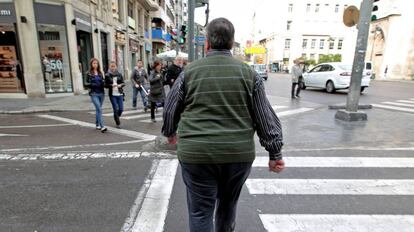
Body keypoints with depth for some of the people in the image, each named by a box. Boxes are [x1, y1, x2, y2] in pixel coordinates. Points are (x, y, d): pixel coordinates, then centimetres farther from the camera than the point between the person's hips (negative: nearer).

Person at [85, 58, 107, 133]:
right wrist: (93, 84, -18)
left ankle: (97, 124, 28)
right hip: (94, 94, -4)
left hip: (101, 93, 4)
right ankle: (102, 127, -17)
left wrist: (103, 83, -7)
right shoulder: (89, 73, 0)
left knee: (98, 109, 14)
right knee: (99, 109, -15)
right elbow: (86, 84, -1)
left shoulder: (100, 73, 11)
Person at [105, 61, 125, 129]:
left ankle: (116, 117, 33)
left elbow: (123, 83, 6)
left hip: (120, 94, 2)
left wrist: (120, 85, -15)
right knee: (115, 109, -2)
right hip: (112, 95, -2)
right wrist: (111, 85, -18)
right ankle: (118, 123, 14)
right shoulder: (107, 75, 0)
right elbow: (105, 85, 0)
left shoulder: (119, 74, 5)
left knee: (121, 109, 1)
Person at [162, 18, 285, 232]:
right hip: (239, 153, 3)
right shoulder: (249, 73, 1)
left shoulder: (189, 72, -1)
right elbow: (265, 117, 1)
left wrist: (170, 133, 26)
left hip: (197, 153, -2)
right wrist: (275, 153, 8)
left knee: (200, 210, 11)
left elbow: (170, 110, 8)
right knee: (228, 203, 25)